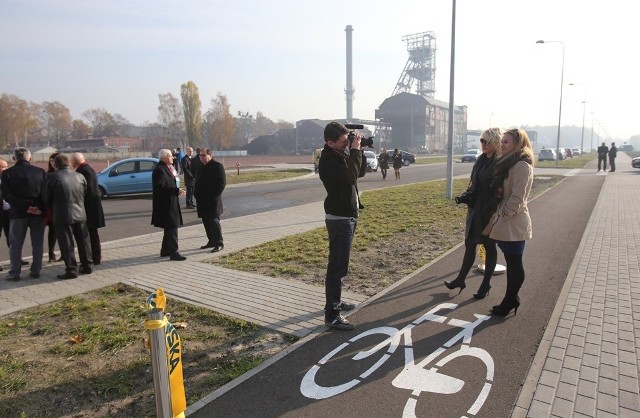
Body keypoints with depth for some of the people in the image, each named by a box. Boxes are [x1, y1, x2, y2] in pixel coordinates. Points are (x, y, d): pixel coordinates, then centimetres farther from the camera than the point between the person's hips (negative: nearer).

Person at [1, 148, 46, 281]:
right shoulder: (40, 171, -1)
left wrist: (24, 207, -11)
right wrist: (40, 208, -6)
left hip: (18, 213, -1)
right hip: (38, 212, 1)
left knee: (15, 244, 9)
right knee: (37, 243, 9)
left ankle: (15, 273, 11)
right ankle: (35, 271, 12)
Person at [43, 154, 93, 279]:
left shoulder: (52, 177, -9)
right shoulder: (79, 176, 3)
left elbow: (46, 198, -2)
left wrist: (53, 209, 16)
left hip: (62, 216, -4)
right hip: (80, 214, 4)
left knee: (67, 244, 1)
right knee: (83, 241, 13)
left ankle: (71, 270, 3)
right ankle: (87, 266, 20)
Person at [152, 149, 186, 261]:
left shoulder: (165, 168, 16)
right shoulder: (160, 170, -16)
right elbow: (161, 187, -24)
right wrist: (176, 191, -24)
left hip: (169, 204, 11)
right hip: (166, 205, -11)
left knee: (170, 228, 18)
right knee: (171, 229, -7)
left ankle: (165, 251, 28)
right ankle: (173, 253, -2)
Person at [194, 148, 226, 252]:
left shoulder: (217, 166, -8)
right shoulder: (202, 167, 17)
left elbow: (222, 183, -13)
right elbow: (198, 182, 25)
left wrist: (214, 195, -17)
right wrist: (196, 193, 11)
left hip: (213, 200, -8)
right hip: (203, 201, 8)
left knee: (214, 220, -9)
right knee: (206, 221, 11)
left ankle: (219, 243, -3)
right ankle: (211, 241, 22)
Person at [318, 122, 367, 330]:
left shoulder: (344, 152, 8)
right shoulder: (328, 160, -20)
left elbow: (361, 172, 14)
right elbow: (350, 176, -31)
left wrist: (358, 151, 0)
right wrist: (355, 151, -21)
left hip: (348, 215, 10)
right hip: (339, 218, -10)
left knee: (339, 263, 19)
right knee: (337, 266, -8)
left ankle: (334, 301, 34)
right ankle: (332, 315, -2)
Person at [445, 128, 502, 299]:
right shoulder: (481, 159, 8)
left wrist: (492, 212, -19)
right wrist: (466, 196, 3)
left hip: (490, 212, -7)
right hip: (475, 209, 7)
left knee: (489, 246, 7)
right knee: (470, 244, 13)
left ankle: (486, 284, 21)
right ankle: (461, 280, 24)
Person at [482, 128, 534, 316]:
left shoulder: (522, 165, -15)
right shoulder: (508, 162, 14)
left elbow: (516, 199, -20)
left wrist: (498, 218, -16)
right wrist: (496, 218, 12)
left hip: (513, 223, -9)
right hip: (506, 222, 9)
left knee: (515, 264, 3)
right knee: (512, 263, 15)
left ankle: (510, 300, 15)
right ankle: (511, 299, 25)